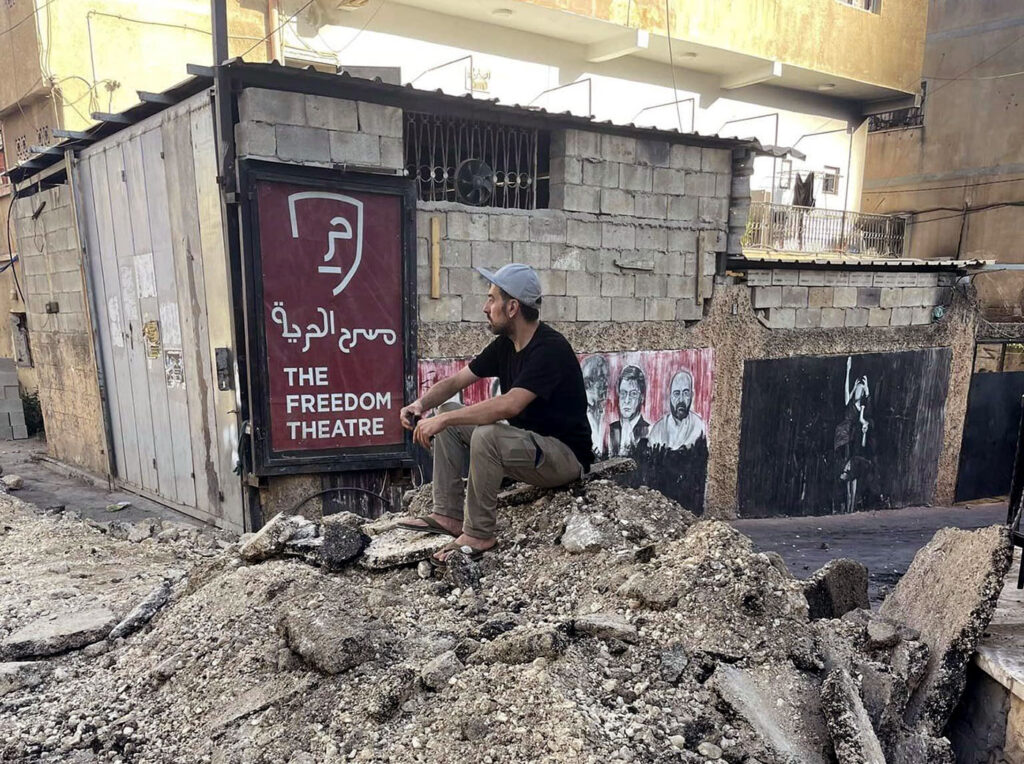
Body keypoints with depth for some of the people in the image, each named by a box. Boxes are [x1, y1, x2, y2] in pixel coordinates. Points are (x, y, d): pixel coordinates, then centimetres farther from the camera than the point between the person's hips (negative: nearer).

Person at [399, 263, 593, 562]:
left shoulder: (551, 348, -23)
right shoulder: (505, 345, 4)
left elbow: (510, 405, -35)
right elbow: (456, 381, 8)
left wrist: (444, 419, -32)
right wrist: (422, 404, -12)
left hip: (565, 455, -9)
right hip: (526, 442, 9)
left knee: (487, 435, -33)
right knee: (449, 418, 2)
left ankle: (478, 535, -16)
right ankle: (449, 515, 1)